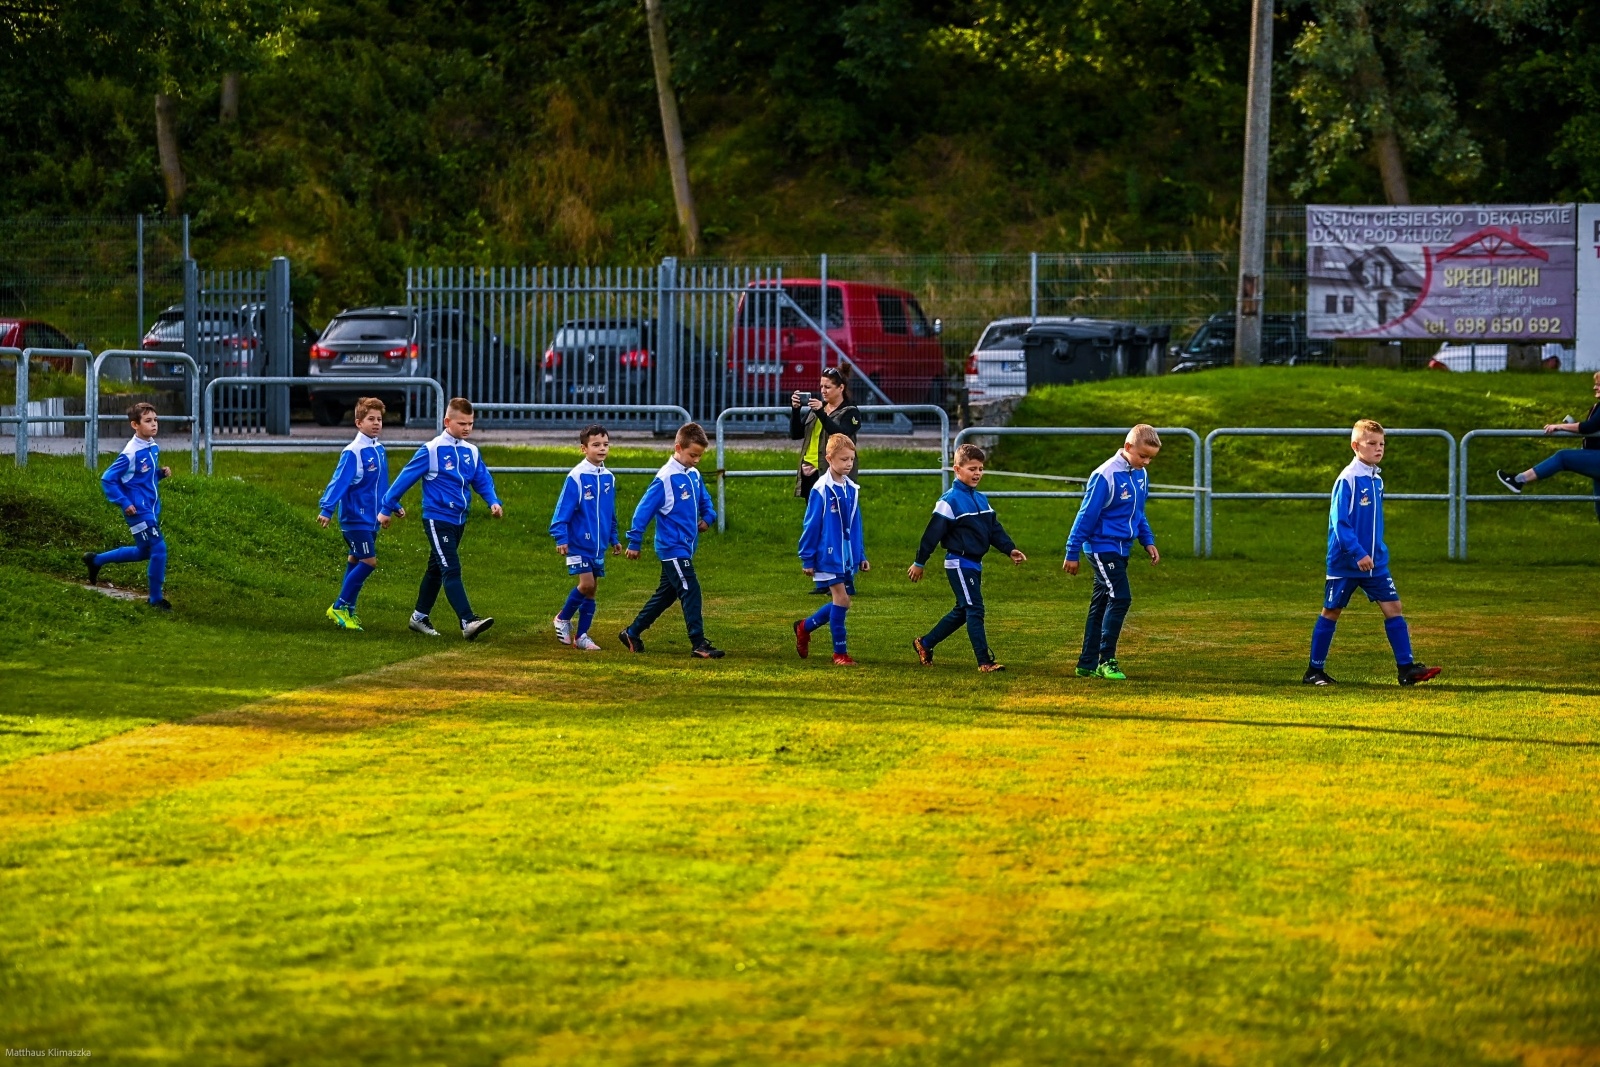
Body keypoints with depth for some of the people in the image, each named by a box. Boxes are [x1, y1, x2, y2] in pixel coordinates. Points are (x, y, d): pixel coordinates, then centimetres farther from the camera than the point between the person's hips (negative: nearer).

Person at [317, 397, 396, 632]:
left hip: (371, 519, 8)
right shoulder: (353, 452, -16)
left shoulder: (379, 451, 9)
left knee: (355, 561, 13)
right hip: (355, 518, -8)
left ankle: (346, 611, 21)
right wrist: (326, 509, -29)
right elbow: (338, 481, -22)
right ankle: (340, 607, -5)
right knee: (369, 561, -12)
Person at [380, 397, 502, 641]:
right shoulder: (431, 451, -11)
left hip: (458, 520, 7)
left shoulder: (471, 452, 7)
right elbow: (405, 478, -7)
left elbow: (483, 480, 9)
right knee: (451, 570, -15)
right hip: (437, 518, -7)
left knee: (436, 570, 17)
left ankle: (420, 617, 30)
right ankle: (468, 622, -25)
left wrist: (493, 502, -11)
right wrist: (387, 508, -3)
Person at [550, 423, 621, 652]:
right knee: (586, 584, -13)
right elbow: (563, 510, -13)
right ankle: (563, 618, 10)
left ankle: (582, 636, 14)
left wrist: (614, 539, 20)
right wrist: (561, 538, -17)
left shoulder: (609, 478, 6)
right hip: (578, 543, -6)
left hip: (598, 545, 6)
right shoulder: (576, 477, -13)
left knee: (590, 590, 7)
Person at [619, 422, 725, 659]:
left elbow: (705, 501, 26)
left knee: (665, 595, 15)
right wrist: (634, 543, -11)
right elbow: (644, 509, -13)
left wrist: (708, 517, 3)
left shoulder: (694, 476, 9)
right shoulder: (665, 478, -15)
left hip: (685, 548, 9)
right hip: (672, 548, -9)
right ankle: (699, 644, -11)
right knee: (690, 592, -12)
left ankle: (632, 633, 26)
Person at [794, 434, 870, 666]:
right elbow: (811, 525, -9)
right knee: (841, 598, -10)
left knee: (842, 602, 9)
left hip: (848, 557, 7)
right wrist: (807, 559, -8)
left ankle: (805, 627, 31)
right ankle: (840, 653, -1)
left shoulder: (852, 490, 8)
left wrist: (861, 556, 14)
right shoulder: (821, 490, -12)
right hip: (828, 556, -7)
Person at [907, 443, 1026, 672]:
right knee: (974, 610, -11)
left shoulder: (981, 500, 13)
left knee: (962, 612, 16)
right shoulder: (950, 501, -13)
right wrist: (919, 563, -10)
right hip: (959, 564, -9)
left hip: (974, 564, 9)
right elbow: (933, 533, -12)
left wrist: (1010, 549, 1)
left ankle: (924, 644, 29)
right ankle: (985, 661, -11)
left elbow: (994, 529, 15)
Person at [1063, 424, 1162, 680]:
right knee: (1120, 599, -15)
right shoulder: (1106, 476, -18)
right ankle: (1106, 661, -10)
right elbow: (1086, 515, -15)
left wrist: (1148, 541, 12)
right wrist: (1073, 553, -13)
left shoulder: (1141, 475, 7)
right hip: (1103, 546, -8)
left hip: (1121, 548, 8)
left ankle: (1088, 664, 17)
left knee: (1101, 605, 11)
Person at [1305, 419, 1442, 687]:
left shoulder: (1376, 480, 9)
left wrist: (1378, 552, 18)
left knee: (1393, 607, -3)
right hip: (1345, 563, -7)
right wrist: (1358, 554, -26)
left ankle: (1407, 668, -4)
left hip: (1375, 562, 7)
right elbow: (1339, 522, -20)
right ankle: (1315, 671, 15)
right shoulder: (1347, 479, -15)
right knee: (1331, 612, 5)